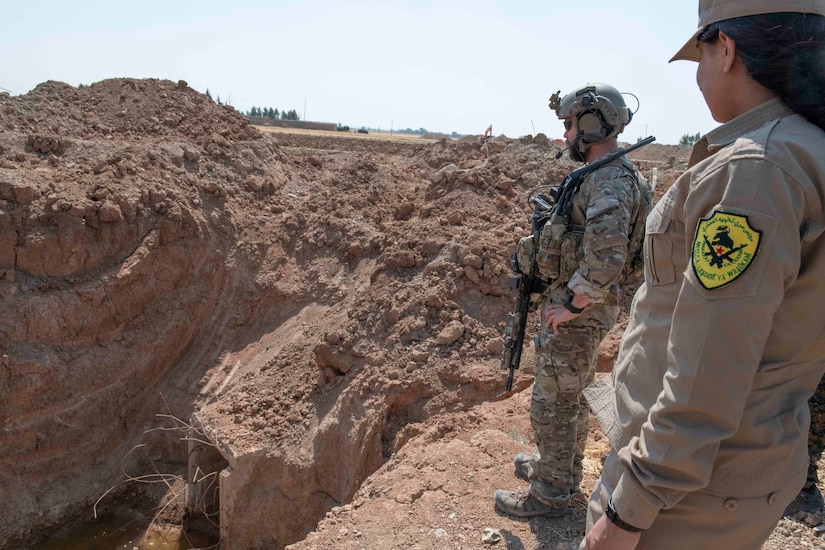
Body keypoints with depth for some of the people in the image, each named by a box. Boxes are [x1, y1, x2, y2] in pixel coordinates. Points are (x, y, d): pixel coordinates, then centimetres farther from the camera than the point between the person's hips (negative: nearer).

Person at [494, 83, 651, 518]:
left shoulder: (611, 181, -22)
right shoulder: (603, 177, 11)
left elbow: (607, 256, -35)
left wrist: (573, 304, -23)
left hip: (576, 315, -10)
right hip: (571, 301, 10)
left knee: (553, 404, 4)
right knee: (571, 397, 23)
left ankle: (549, 495, 21)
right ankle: (564, 469, 42)